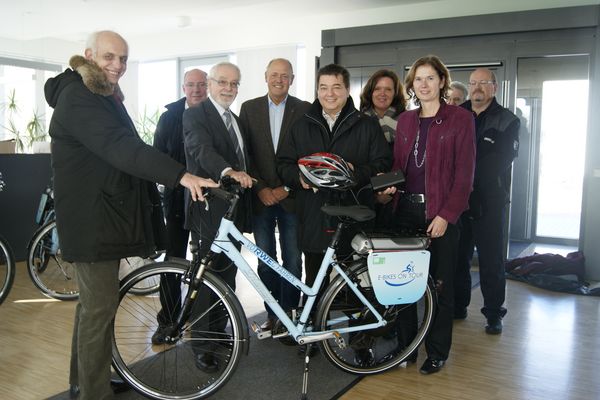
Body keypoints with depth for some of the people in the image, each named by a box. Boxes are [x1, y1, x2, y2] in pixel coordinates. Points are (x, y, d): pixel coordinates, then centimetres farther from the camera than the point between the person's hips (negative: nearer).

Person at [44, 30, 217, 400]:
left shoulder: (106, 96, 17)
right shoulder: (78, 97, -17)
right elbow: (120, 147, -33)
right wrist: (180, 175, -43)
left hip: (105, 216, 11)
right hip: (91, 219, -11)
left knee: (94, 302, 19)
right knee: (100, 306, -6)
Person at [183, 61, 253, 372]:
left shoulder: (236, 120, 18)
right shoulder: (195, 115, -8)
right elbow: (201, 149, -28)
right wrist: (228, 171, -46)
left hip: (235, 210, 8)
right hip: (209, 209, -8)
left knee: (227, 276, 16)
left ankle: (219, 331, 32)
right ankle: (202, 345, 11)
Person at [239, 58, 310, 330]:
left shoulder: (304, 110, 2)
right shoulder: (249, 108, 7)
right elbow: (244, 153, 3)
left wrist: (286, 188, -8)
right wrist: (260, 188, -7)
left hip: (291, 197, -1)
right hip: (261, 196, 2)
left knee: (293, 260, 2)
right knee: (266, 261, 7)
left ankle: (289, 313, 16)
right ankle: (273, 313, 20)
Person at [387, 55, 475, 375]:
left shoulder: (460, 119, -2)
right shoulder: (405, 120, 13)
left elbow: (464, 173, -7)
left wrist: (446, 215, -14)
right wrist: (390, 183, -5)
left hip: (440, 214, -4)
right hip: (406, 210, 5)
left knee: (439, 285, 5)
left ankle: (437, 352, 20)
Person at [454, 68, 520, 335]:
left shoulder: (507, 121, 3)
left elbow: (503, 159, -11)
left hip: (489, 202, -3)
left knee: (491, 260, 2)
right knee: (458, 255, 11)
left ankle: (494, 313, 14)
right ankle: (458, 305, 25)